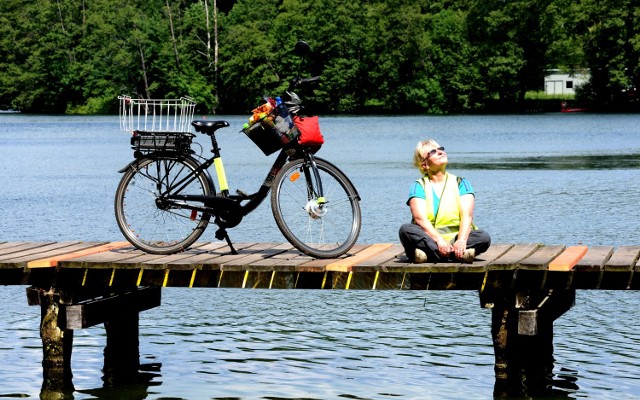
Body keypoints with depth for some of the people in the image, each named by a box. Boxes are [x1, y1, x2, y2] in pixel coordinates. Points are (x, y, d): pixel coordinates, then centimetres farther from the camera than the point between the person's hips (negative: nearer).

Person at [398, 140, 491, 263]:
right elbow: (420, 218, -9)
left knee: (484, 238, -27)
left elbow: (467, 215, -4)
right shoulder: (419, 186, 7)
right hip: (429, 238, -1)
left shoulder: (461, 183, 12)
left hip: (456, 239, 1)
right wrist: (439, 240, -26)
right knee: (405, 230, -30)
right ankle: (458, 254, -38)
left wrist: (462, 241, -24)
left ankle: (427, 254, -36)